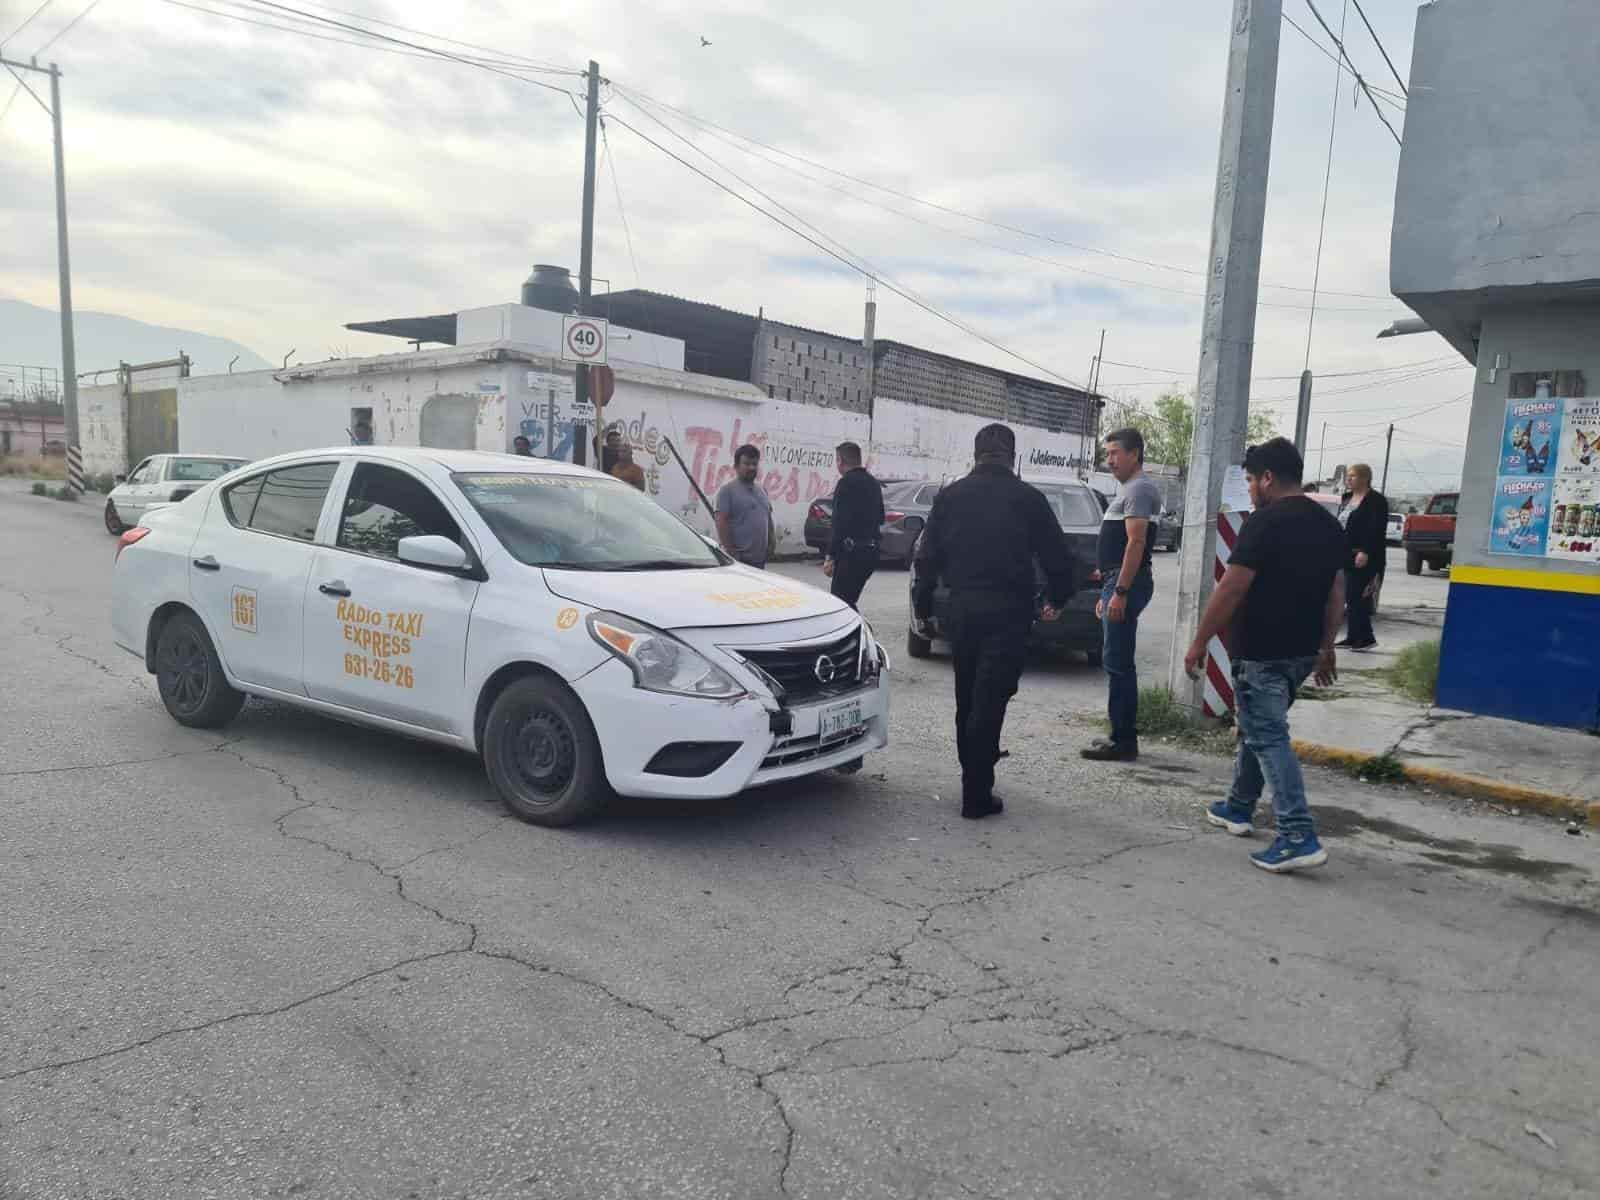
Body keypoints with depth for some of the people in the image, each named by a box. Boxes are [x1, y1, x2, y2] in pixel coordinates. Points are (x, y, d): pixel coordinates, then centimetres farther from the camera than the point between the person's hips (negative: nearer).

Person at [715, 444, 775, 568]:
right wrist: (730, 550, -18)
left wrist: (771, 542, 13)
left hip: (760, 558, 8)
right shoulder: (728, 490, -6)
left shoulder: (762, 491, 18)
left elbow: (768, 519, 24)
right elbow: (721, 522, -13)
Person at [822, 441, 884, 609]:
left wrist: (830, 557, -17)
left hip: (851, 553, -9)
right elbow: (880, 519, 22)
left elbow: (840, 523, -18)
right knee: (848, 601, 18)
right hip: (871, 551, 9)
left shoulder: (847, 483, -12)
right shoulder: (874, 483, 15)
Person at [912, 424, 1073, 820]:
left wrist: (922, 608, 12)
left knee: (967, 699, 16)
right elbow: (1057, 557, 3)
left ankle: (974, 776, 27)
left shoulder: (951, 495, 6)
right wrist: (1056, 599, 20)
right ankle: (977, 795, -3)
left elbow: (928, 557, 5)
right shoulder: (1028, 498, 0)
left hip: (962, 608, 3)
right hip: (1008, 611, -3)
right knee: (989, 701, -3)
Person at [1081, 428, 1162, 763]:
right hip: (1117, 583, 11)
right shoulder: (1129, 489, 22)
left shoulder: (1139, 489, -11)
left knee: (1117, 663, -10)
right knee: (1119, 663, 13)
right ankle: (1123, 736, 20)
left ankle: (1123, 741, -7)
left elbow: (1136, 543, -20)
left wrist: (1120, 592, -25)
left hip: (1126, 583, -11)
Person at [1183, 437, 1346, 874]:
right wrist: (1326, 648, 22)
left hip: (1261, 653, -9)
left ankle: (1299, 837, -11)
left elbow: (1231, 589, -18)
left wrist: (1199, 642, -12)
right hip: (1302, 651, 9)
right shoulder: (1329, 525, 11)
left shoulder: (1264, 522, -15)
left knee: (1268, 737, -5)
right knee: (1256, 726, 22)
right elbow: (1336, 593, 15)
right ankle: (1237, 807, 33)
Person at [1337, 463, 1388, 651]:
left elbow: (1377, 530, -17)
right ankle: (1353, 637, 13)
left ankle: (1365, 638, -4)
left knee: (1358, 598, -10)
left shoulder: (1376, 500, -8)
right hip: (1347, 556, 9)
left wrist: (1365, 552, -25)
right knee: (1350, 598, 9)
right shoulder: (1349, 498, 17)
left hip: (1364, 558, -9)